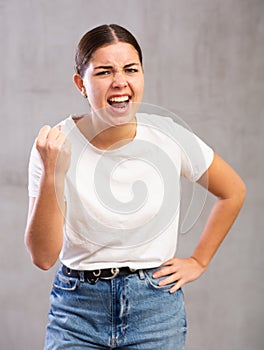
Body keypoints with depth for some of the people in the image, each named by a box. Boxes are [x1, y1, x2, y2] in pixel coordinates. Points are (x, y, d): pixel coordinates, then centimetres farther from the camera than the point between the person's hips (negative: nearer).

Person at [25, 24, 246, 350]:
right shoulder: (55, 144, -11)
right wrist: (51, 173, -24)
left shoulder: (169, 136, -9)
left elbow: (233, 192, 7)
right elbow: (43, 257, -14)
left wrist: (198, 262, 6)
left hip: (156, 310, 1)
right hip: (78, 310, 0)